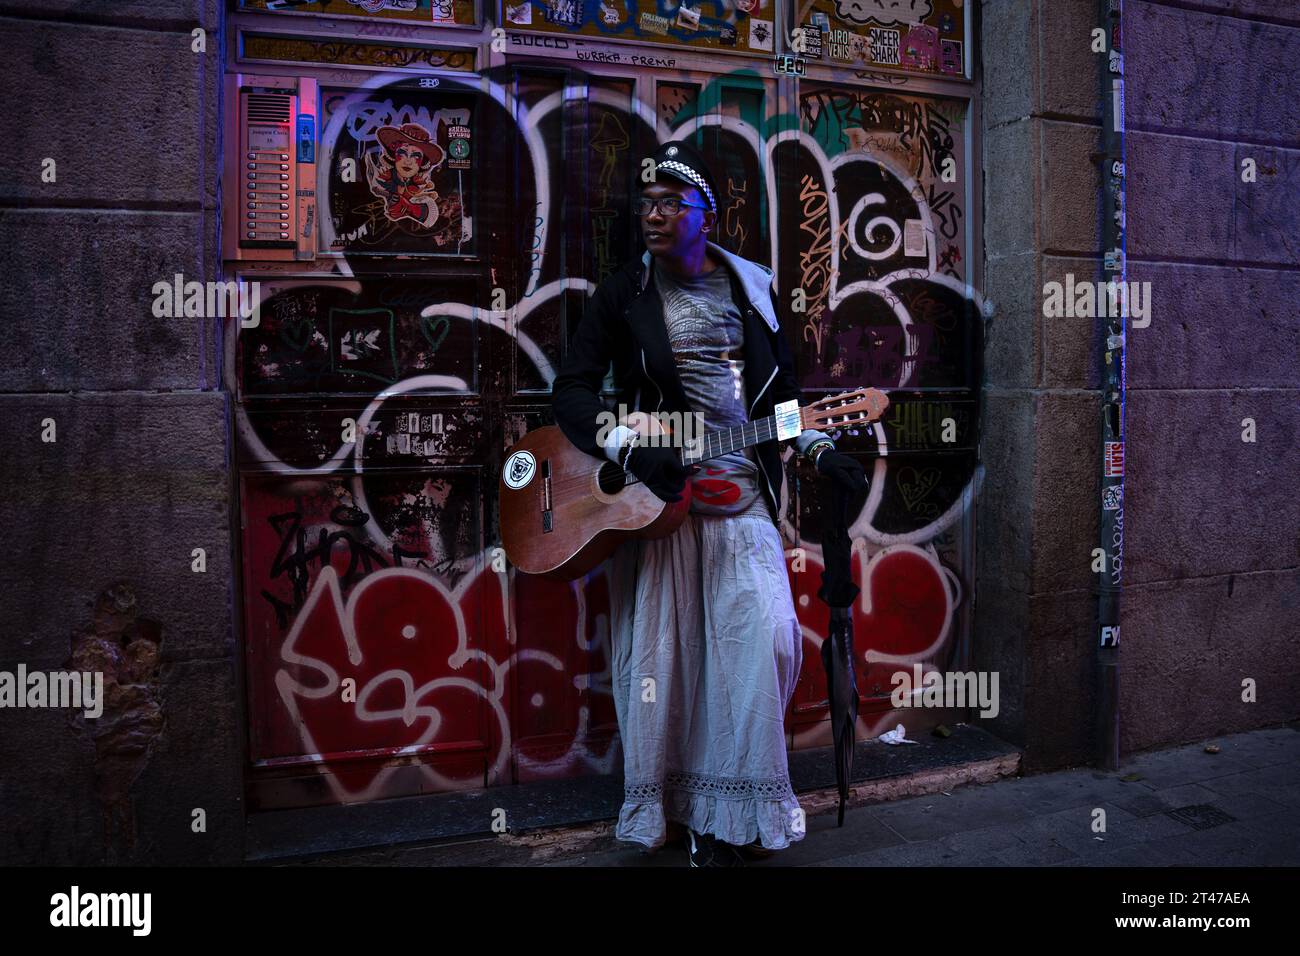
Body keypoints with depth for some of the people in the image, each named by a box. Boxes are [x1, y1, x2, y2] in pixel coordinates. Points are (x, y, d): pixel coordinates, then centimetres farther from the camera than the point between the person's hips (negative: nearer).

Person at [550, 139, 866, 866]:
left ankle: (729, 808, 11)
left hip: (741, 489, 2)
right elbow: (572, 390, -2)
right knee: (659, 646, 3)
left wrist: (821, 451, 5)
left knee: (765, 637, -7)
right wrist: (632, 450, -17)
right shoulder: (624, 294, 4)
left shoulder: (753, 287, 12)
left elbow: (783, 388, 18)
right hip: (654, 487, -1)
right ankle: (669, 802, 22)